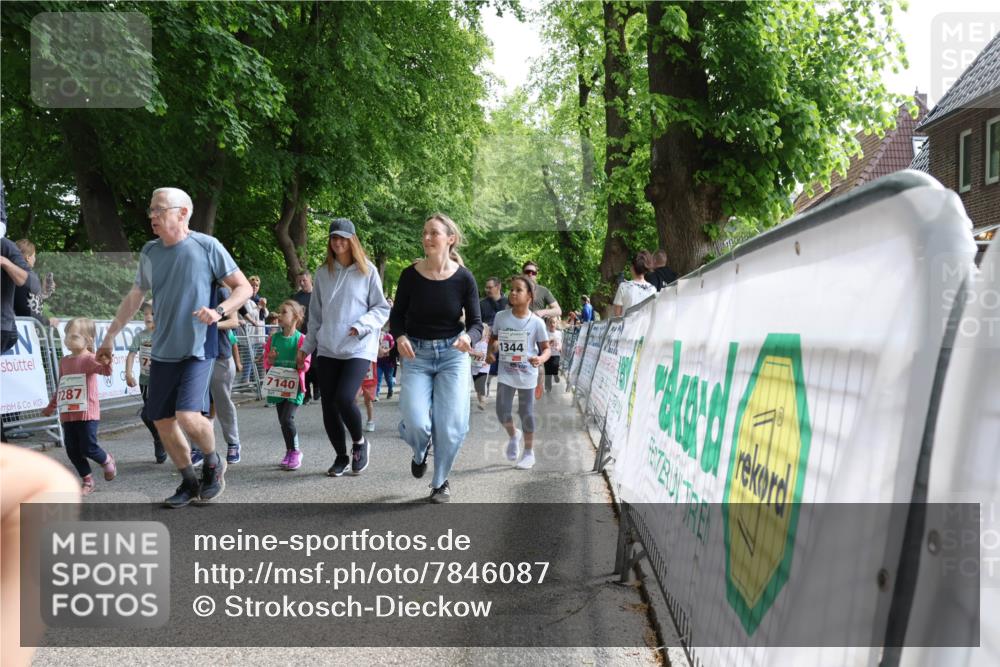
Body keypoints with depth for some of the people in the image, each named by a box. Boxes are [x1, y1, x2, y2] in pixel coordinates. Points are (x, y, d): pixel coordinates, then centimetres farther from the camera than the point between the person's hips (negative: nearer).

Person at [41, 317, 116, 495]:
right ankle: (87, 480, 19)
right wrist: (51, 406, 29)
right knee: (72, 451, 6)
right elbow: (60, 387, 23)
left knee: (88, 448, -7)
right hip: (67, 414, 7)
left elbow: (106, 370, -28)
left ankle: (107, 461, 24)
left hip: (87, 413, -7)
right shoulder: (64, 361, 13)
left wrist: (106, 361, -49)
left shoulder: (89, 359, -8)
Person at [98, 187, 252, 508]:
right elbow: (134, 297, 19)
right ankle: (190, 482, 25)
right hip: (162, 351, 6)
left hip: (197, 350, -5)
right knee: (162, 421, 6)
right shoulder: (149, 252, 7)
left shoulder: (207, 246, -8)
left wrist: (219, 311, -22)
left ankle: (213, 463, 10)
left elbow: (244, 288, -5)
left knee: (188, 416, -20)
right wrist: (110, 336, 19)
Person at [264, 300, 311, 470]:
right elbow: (266, 363, 12)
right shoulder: (274, 338, 7)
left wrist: (300, 362, -26)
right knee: (283, 421, 10)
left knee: (287, 419, -15)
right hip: (278, 385, 5)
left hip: (294, 386, -5)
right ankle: (291, 452, 24)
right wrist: (270, 359, -8)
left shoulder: (301, 339, -7)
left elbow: (305, 365, -6)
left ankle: (295, 452, 0)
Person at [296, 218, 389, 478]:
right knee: (328, 405, 2)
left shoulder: (367, 271, 0)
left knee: (344, 398, -19)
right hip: (327, 349, 4)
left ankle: (360, 443, 10)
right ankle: (341, 457, 20)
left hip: (359, 349, -4)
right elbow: (315, 314, 16)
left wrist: (361, 326, -14)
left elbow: (382, 309, 2)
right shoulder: (322, 273, 9)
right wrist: (307, 346, 16)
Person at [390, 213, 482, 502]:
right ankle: (420, 451, 27)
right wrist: (399, 337, -18)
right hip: (416, 354, 0)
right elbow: (397, 315, 3)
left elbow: (476, 324, -5)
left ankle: (441, 481, 23)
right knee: (416, 423, -12)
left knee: (451, 425, -4)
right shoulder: (411, 275, -7)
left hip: (453, 354, 0)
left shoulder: (464, 278, -8)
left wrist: (468, 338, -28)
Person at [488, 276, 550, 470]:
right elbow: (494, 338, 13)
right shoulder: (501, 317, -3)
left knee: (526, 413, 7)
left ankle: (529, 453, 24)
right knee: (502, 413, -3)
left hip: (527, 374, -2)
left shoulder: (536, 322, -10)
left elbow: (546, 348, -5)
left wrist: (541, 359, -26)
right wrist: (491, 351, -7)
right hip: (505, 373, 2)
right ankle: (513, 435, 32)